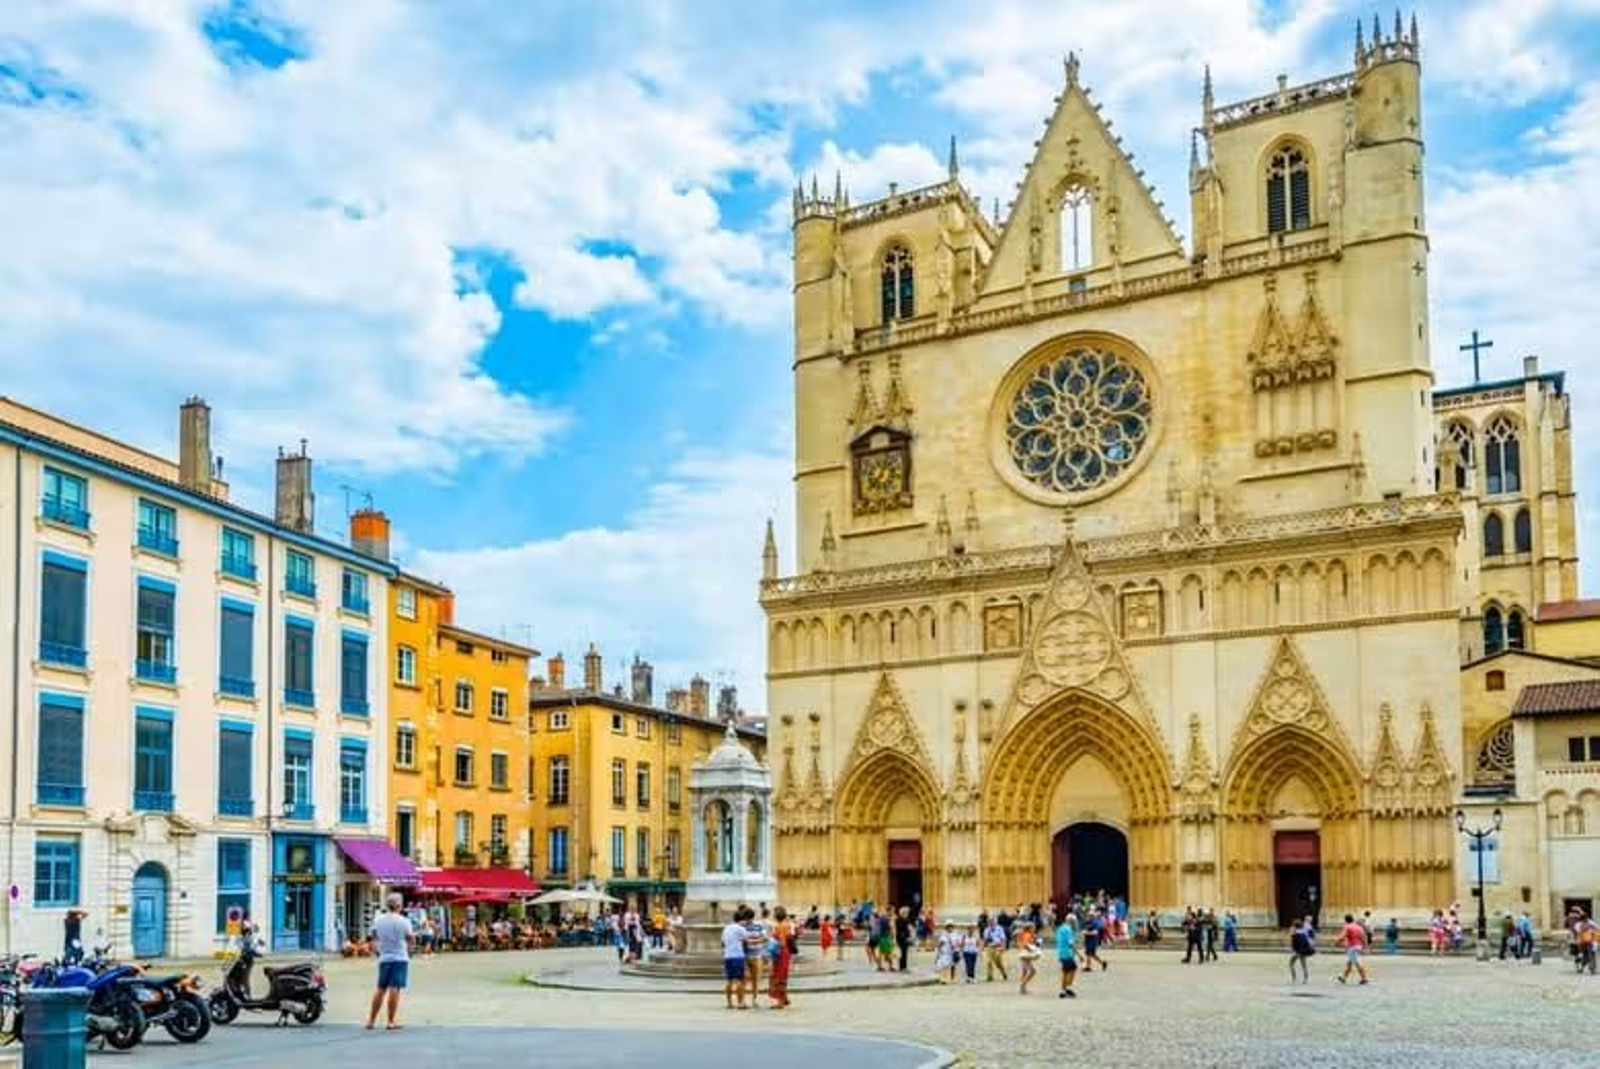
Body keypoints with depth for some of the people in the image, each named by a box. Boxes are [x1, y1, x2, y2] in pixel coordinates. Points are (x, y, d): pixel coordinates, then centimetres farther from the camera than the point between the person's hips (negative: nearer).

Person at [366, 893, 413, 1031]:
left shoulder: (378, 920, 3)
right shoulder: (403, 921, -10)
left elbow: (374, 936, 16)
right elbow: (410, 939, -4)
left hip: (384, 958, 5)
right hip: (399, 958, -5)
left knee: (380, 989, 13)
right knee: (394, 989, -5)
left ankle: (371, 1020, 16)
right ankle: (391, 1022, -5)